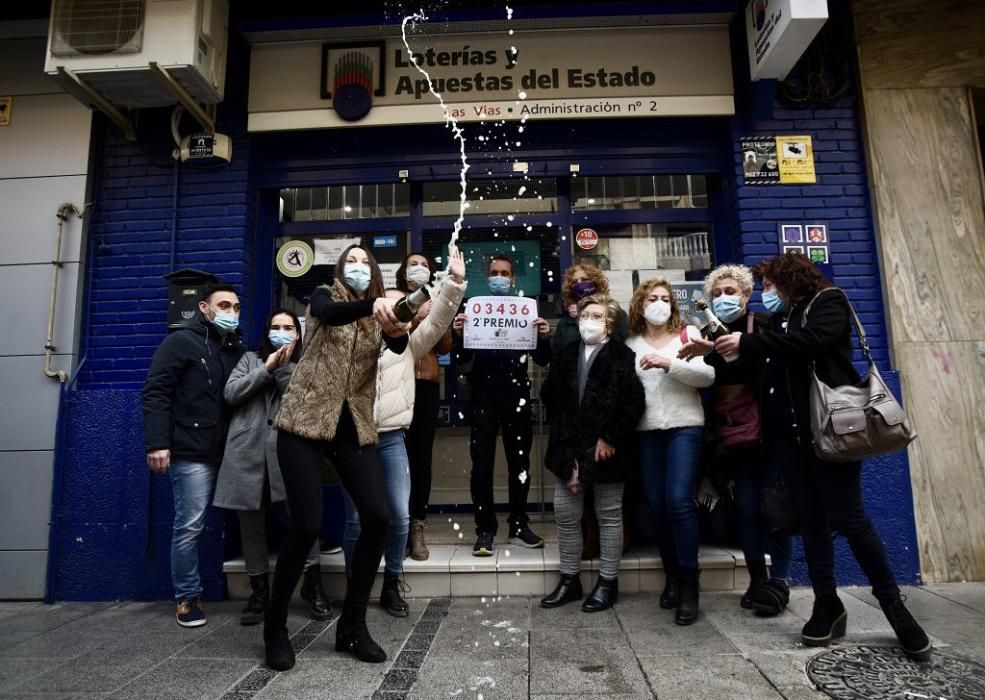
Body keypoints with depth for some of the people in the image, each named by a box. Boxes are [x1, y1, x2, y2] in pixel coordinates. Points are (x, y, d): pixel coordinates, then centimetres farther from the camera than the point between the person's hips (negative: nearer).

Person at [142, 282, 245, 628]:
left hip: (228, 453, 6)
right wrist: (157, 443, -17)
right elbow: (155, 392, -9)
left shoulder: (238, 349, 17)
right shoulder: (181, 342, -1)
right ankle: (187, 598, 13)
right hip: (192, 453, -6)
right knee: (190, 526, -1)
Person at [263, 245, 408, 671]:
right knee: (306, 526, -8)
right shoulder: (324, 296, 5)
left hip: (353, 427, 4)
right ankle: (275, 627, 16)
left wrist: (394, 329, -33)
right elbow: (328, 315, -21)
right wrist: (371, 304, -39)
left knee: (378, 517, -8)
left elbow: (400, 346, -10)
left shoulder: (377, 314, 12)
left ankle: (352, 625, 10)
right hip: (305, 421, -3)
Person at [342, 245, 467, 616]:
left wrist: (454, 281, -11)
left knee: (400, 515, -1)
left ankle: (391, 586, 18)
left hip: (391, 438, 2)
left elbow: (437, 319, -1)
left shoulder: (409, 343, 12)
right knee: (356, 519, 3)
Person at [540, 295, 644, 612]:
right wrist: (562, 436, -1)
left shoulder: (622, 356, -6)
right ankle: (569, 579, 25)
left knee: (609, 515, 9)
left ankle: (608, 581, 23)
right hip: (570, 448, 5)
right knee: (565, 513, 10)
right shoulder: (566, 355, 10)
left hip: (605, 449, -5)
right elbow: (550, 396, 8)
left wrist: (610, 438, -15)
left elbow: (633, 403, -15)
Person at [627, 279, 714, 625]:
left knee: (679, 501, -13)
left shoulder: (688, 334, 5)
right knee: (657, 506, 4)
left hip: (684, 427, -3)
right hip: (647, 432, 3)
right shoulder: (631, 344, 11)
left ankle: (689, 582, 0)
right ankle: (672, 576, 20)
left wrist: (669, 364, -18)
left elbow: (708, 375, -7)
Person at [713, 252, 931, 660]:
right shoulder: (785, 320, 20)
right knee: (812, 521, 6)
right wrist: (731, 348, 6)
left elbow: (811, 341, -19)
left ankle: (893, 604, 10)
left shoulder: (829, 302, 1)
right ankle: (828, 606, 13)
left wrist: (747, 343, -17)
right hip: (794, 431, 7)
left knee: (849, 518, -6)